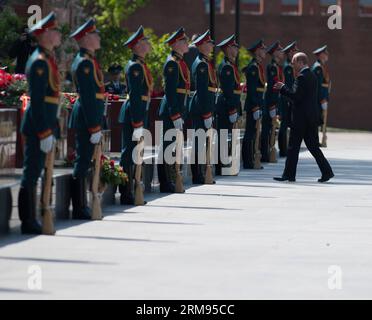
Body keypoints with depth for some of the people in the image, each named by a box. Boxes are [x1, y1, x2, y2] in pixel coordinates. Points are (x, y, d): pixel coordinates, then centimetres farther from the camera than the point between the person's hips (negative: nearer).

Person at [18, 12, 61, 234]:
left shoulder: (47, 59, 16)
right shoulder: (40, 62, -15)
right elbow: (37, 100, -19)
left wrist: (52, 128, 20)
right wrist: (45, 132, -21)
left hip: (45, 124, 10)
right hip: (38, 125, -10)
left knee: (34, 173, 12)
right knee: (32, 173, -5)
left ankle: (30, 220, 17)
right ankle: (28, 223, -3)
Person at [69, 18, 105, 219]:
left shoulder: (87, 60, 15)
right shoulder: (86, 62, -16)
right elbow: (88, 98, -20)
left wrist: (97, 124, 21)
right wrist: (95, 127, -21)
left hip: (83, 115, 11)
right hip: (87, 118, -11)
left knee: (83, 161, 13)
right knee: (83, 162, -6)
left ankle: (81, 207, 19)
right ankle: (80, 210, -4)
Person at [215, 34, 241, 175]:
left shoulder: (231, 65, 16)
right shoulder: (227, 67, -15)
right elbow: (228, 91, -20)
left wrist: (236, 108, 21)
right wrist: (233, 110, -21)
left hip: (226, 105, 10)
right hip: (226, 106, -10)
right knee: (223, 136, -7)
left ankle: (222, 163, 18)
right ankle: (220, 168, -6)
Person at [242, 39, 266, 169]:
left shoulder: (258, 66, 15)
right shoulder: (253, 67, -15)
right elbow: (251, 89, -20)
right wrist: (256, 108, -22)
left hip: (257, 104, 10)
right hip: (253, 104, -10)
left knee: (252, 133, 13)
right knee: (250, 134, -5)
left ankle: (250, 160, 18)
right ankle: (248, 162, -2)